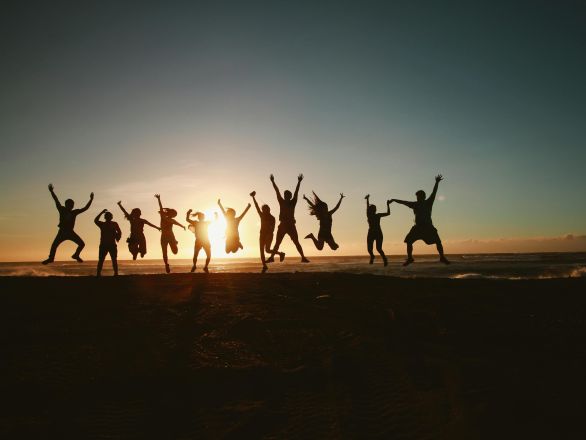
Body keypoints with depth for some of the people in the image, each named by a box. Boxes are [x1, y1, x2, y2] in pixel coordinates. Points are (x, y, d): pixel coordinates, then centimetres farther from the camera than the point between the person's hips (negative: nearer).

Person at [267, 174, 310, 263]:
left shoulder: (292, 203, 2)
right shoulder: (282, 202, 7)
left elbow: (296, 192, -6)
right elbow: (277, 191, 5)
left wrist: (299, 182, -13)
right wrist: (273, 182, 4)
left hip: (291, 225, -2)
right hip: (282, 225, 2)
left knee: (296, 243, -1)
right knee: (277, 243, 5)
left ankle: (303, 257, -2)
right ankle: (271, 257, 5)